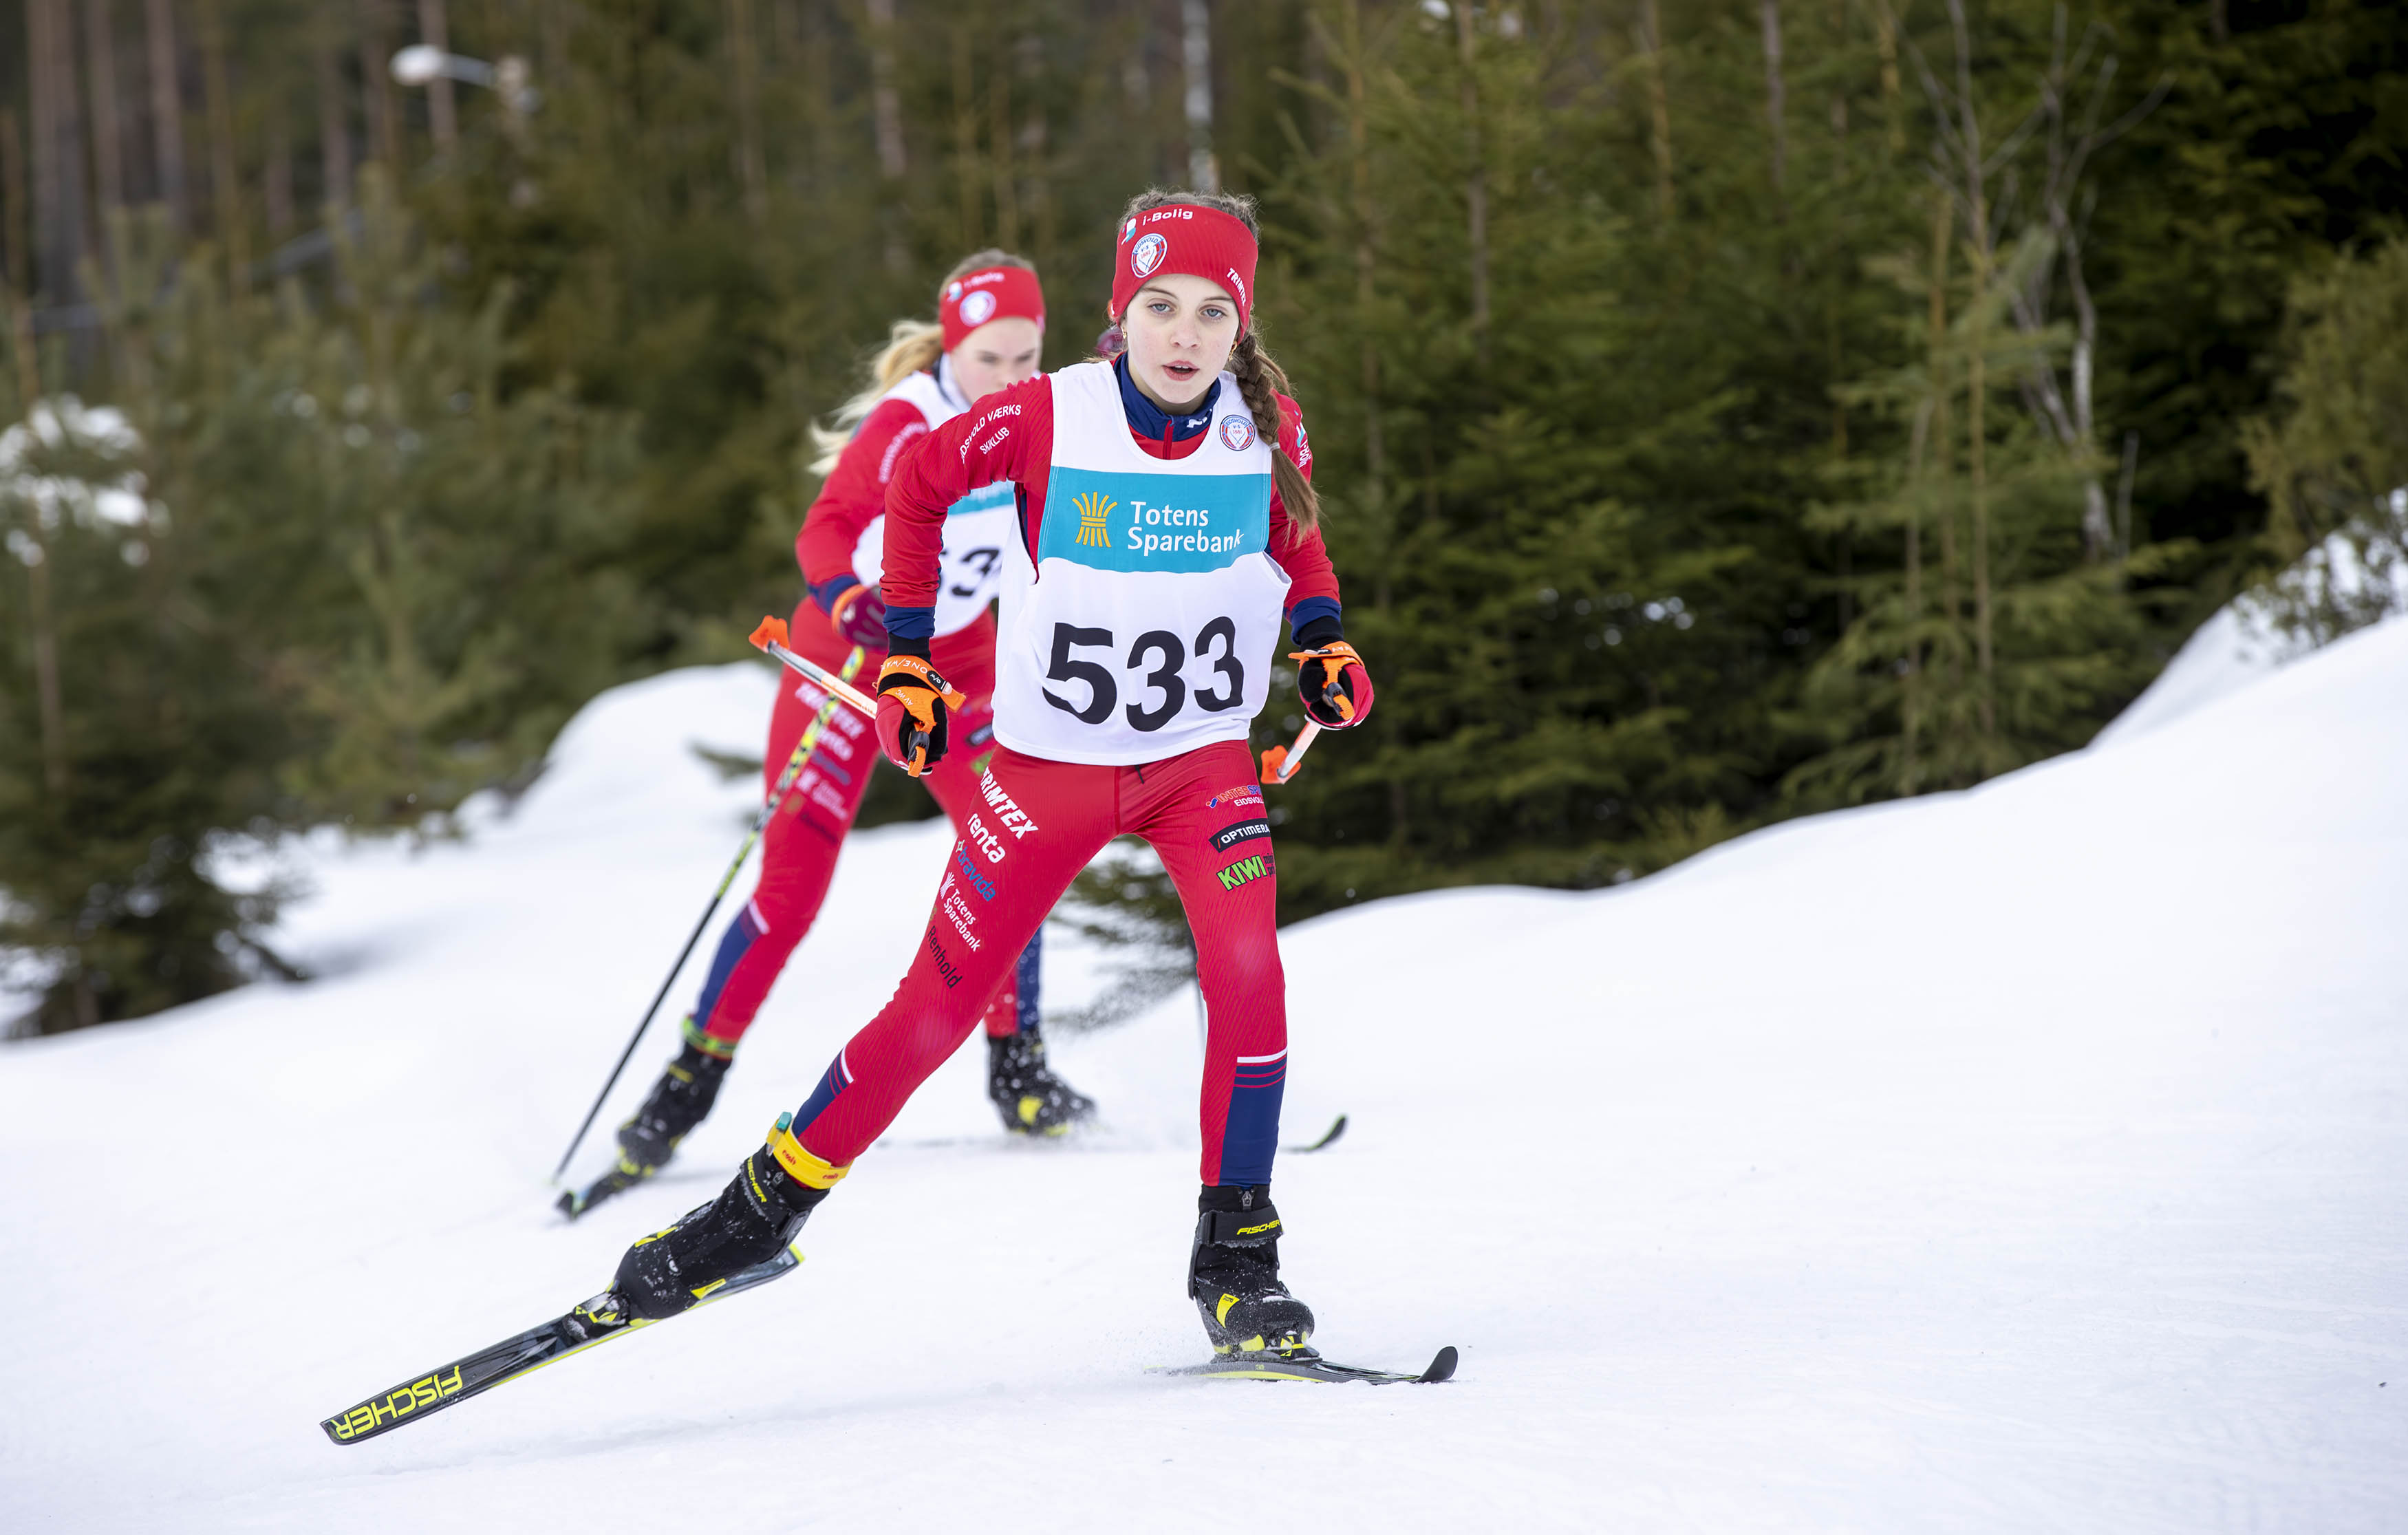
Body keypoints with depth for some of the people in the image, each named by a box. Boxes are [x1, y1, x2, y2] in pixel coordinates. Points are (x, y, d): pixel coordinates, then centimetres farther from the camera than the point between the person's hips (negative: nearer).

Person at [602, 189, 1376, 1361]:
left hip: (1203, 761, 1)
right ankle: (763, 1210, 18)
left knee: (1248, 972, -22)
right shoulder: (1049, 417, -16)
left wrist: (1322, 645, -1)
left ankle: (1235, 1261, -9)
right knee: (939, 1003, 1)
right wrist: (906, 655, -1)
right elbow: (920, 485, 1)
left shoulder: (1268, 426, -8)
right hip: (1050, 764, -1)